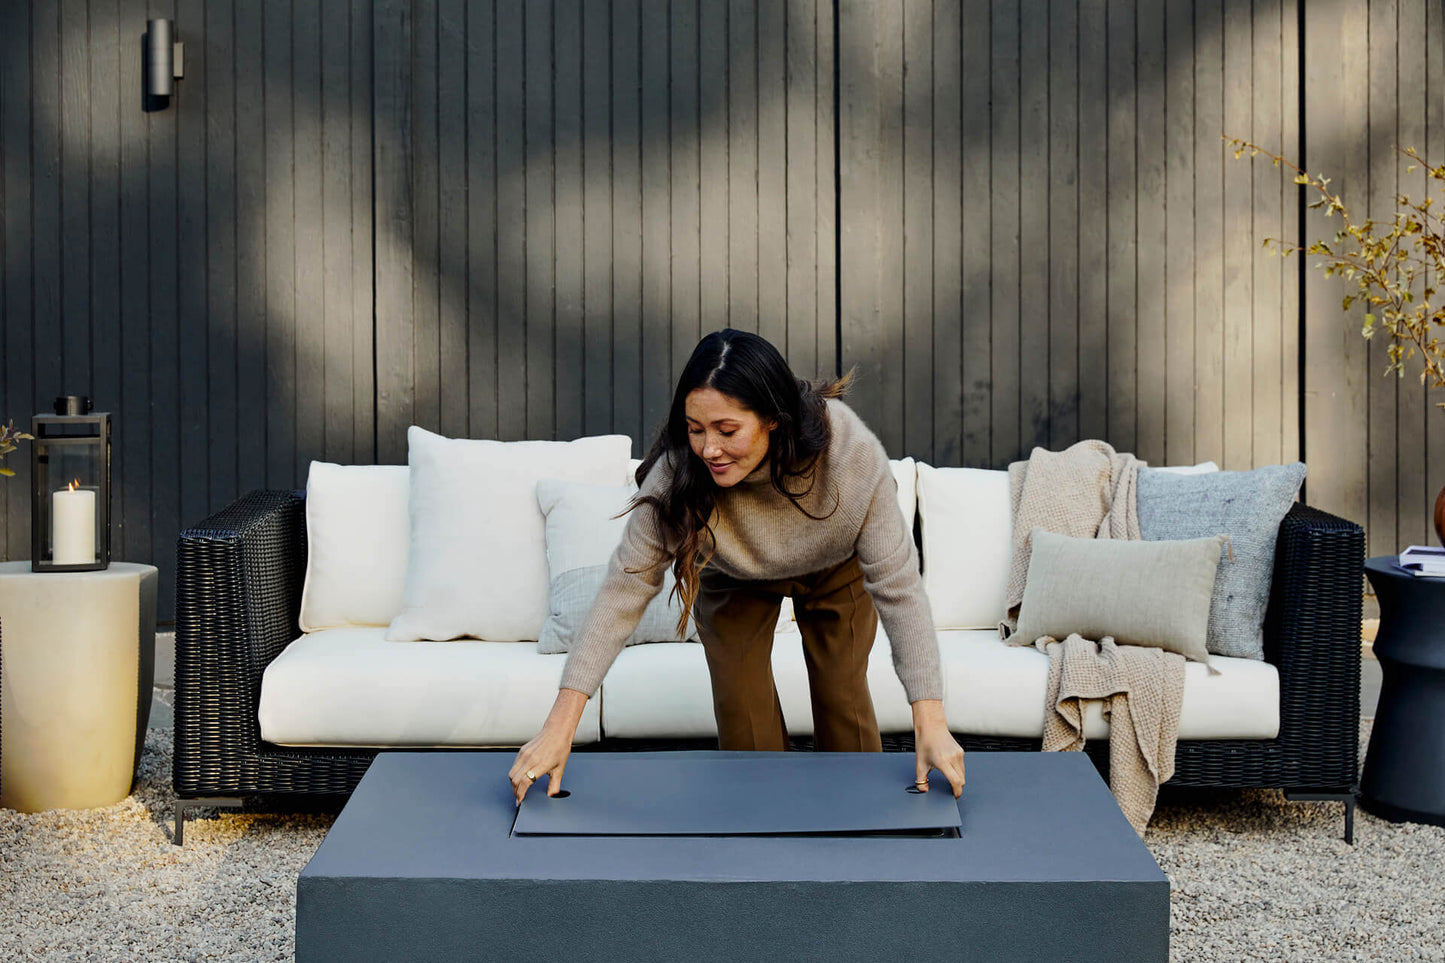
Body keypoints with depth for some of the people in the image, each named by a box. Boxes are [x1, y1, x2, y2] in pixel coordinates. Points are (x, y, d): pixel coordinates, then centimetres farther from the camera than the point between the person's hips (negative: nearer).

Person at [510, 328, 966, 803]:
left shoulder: (850, 452, -41)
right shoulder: (678, 476, -39)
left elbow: (898, 585, -36)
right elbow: (625, 589, -36)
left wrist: (930, 724, -41)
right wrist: (558, 730, -41)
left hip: (836, 571, 0)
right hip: (734, 582, 1)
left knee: (843, 696, 2)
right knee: (741, 710, -3)